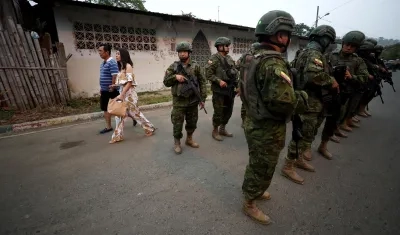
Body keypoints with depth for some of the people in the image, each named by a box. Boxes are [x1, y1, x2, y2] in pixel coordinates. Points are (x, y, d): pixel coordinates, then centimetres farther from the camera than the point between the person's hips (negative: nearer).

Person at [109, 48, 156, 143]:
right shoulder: (121, 67, 15)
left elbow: (129, 82, -17)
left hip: (128, 93, -8)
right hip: (122, 92, 8)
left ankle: (149, 128, 17)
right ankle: (118, 136, 16)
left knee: (135, 112, 1)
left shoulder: (128, 66, -10)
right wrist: (115, 85, 4)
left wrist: (122, 95, -19)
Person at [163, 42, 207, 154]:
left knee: (192, 122, 15)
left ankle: (189, 139, 36)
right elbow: (166, 82, 2)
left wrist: (202, 98, -4)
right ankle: (177, 143, 24)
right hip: (179, 101, -1)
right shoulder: (173, 67, 1)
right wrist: (175, 77, -16)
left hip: (193, 100, 2)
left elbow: (202, 82, 2)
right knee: (177, 123, 4)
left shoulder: (196, 66, 2)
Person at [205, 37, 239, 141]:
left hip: (230, 90, 7)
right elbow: (208, 74, -14)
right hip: (219, 90, -7)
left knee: (228, 111, 13)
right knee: (219, 112, 0)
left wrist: (236, 85, 8)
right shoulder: (214, 59, -9)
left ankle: (223, 129, 30)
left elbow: (235, 73, 17)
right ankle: (215, 131, 18)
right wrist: (219, 81, -22)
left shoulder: (230, 58, 13)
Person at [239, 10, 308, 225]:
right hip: (267, 129, -9)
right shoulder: (273, 63, -24)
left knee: (256, 164, 28)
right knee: (262, 169, 11)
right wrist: (302, 97, -9)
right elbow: (283, 103, -30)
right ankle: (249, 204, 34)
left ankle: (251, 190, 51)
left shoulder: (253, 58, 7)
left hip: (254, 122, 9)